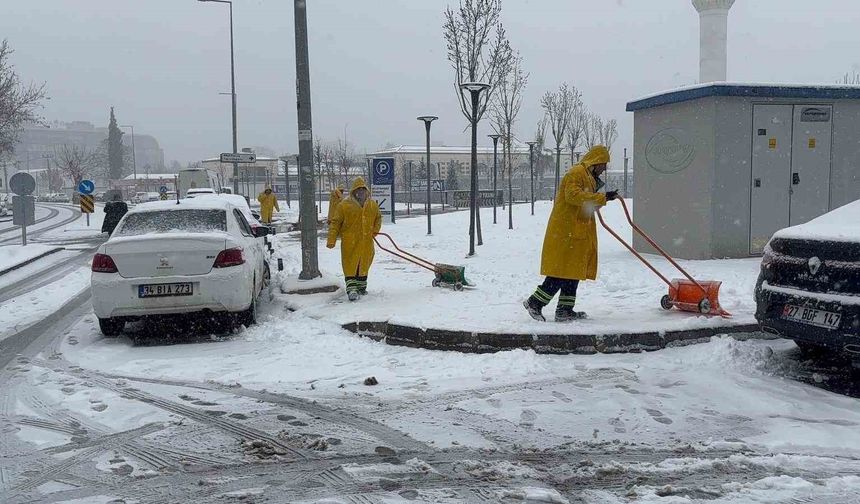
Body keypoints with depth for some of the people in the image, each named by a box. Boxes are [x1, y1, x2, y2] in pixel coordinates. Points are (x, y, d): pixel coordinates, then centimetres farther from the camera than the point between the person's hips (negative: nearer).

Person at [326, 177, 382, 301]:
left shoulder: (373, 205, 7)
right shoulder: (344, 205, -7)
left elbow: (378, 218, 25)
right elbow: (335, 223, -5)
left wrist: (374, 231, 10)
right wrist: (331, 240, -11)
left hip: (367, 242, 5)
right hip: (350, 243, -4)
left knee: (364, 264, 15)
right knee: (350, 266, -7)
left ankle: (361, 286, 31)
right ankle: (351, 289, -6)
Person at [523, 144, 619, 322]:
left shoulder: (589, 177, 24)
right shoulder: (576, 173, -11)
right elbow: (573, 195, -27)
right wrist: (602, 198, -28)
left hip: (578, 233, 11)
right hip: (565, 232, -11)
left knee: (573, 271, 10)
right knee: (562, 271, -10)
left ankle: (565, 310, 14)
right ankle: (534, 302, -3)